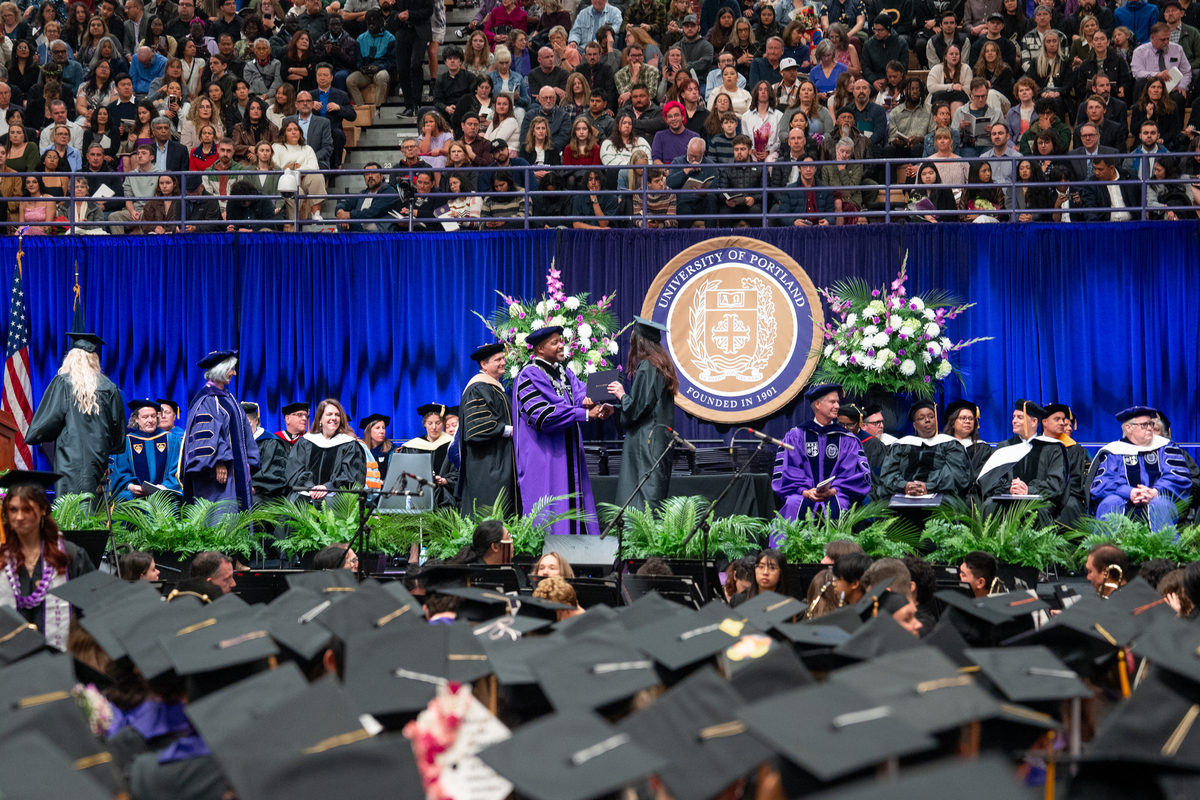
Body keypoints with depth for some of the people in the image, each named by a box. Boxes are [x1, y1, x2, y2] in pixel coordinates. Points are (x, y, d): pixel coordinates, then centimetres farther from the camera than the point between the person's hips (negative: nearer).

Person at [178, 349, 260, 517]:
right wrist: (218, 462, -23)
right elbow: (206, 434, -16)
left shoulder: (227, 397, 20)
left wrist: (247, 463, 14)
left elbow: (242, 430, 22)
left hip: (233, 470, 9)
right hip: (217, 470, -9)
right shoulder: (206, 399, -8)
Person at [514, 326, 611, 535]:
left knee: (574, 503, 6)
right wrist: (584, 413, -22)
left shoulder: (564, 372, 16)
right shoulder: (529, 376, -10)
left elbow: (581, 394, 2)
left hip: (569, 453, 8)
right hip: (543, 455, -8)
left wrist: (600, 407, -21)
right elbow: (543, 415, -20)